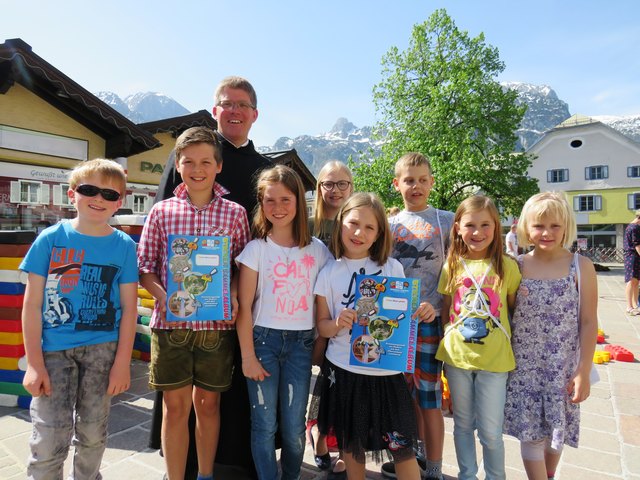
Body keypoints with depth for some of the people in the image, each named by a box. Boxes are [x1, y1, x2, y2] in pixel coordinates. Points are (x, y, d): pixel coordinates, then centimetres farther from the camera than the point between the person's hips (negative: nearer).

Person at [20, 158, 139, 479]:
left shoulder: (124, 245, -2)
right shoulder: (50, 238, -3)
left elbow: (129, 308, -1)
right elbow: (32, 304, -2)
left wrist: (122, 362, -4)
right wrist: (34, 363, -5)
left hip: (102, 349, 1)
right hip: (54, 349, 0)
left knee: (93, 434, 14)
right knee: (49, 439, 0)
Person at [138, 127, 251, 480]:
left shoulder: (235, 213, 2)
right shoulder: (162, 212, 3)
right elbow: (145, 265, 4)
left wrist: (233, 297, -11)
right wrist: (162, 296, -13)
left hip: (218, 323, 0)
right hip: (170, 322, 0)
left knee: (208, 402, 14)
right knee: (175, 406, 8)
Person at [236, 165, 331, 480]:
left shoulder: (317, 250, 1)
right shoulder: (256, 248, -3)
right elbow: (244, 308, -4)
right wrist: (248, 356, -6)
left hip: (301, 343, 1)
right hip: (263, 339, -1)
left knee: (294, 427, 8)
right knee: (264, 424, 8)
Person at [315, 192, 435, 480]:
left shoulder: (393, 268, -1)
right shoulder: (329, 272, -2)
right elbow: (322, 325, 1)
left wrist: (422, 313, -14)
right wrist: (337, 324, -20)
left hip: (387, 370, 0)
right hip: (344, 370, 1)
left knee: (402, 446, 5)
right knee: (351, 444, 16)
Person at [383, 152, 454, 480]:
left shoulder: (445, 221, 0)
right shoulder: (390, 225, 9)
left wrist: (432, 305, -13)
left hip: (429, 319, -4)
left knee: (429, 396, 4)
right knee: (407, 393, 16)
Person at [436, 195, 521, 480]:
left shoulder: (507, 266, -4)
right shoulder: (452, 266, 2)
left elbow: (515, 309, 2)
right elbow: (446, 310, 8)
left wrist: (513, 345, -5)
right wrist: (447, 343, 4)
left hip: (494, 359, -2)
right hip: (456, 356, 2)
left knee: (490, 431, 7)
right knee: (463, 424, 18)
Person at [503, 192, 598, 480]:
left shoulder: (581, 267, -6)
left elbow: (588, 322, -5)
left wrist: (583, 372, -6)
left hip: (562, 367, 0)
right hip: (524, 366, 1)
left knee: (556, 431, 15)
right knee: (530, 434, 4)